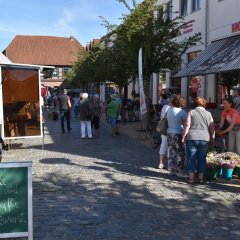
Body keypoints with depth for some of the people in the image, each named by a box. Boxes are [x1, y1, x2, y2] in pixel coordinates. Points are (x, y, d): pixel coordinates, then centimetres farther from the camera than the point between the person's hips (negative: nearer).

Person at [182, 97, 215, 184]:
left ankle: (191, 178, 7)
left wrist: (183, 137, -1)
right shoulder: (208, 114, 10)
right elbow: (212, 127, 8)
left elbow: (187, 125, -5)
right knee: (202, 159, 9)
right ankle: (201, 178, 12)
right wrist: (212, 138, 16)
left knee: (191, 158, 5)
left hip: (192, 138, -2)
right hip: (205, 139, 2)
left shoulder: (191, 112, 2)